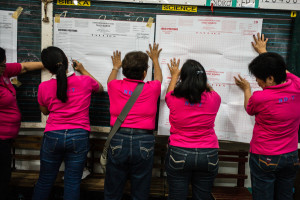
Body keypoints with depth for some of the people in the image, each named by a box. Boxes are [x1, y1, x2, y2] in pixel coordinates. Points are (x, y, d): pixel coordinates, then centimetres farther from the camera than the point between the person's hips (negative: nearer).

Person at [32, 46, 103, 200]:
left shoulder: (44, 87, -5)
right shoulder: (85, 81, -5)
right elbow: (100, 88, 18)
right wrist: (83, 70, 24)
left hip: (53, 136, 1)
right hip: (79, 136, 0)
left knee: (44, 181, 18)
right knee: (73, 183, 9)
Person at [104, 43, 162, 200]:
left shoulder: (115, 87, 1)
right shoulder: (151, 89, -1)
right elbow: (159, 78, 24)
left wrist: (115, 67, 47)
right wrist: (155, 60, 41)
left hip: (118, 140, 1)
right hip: (144, 142, -1)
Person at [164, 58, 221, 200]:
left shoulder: (175, 99, -10)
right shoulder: (213, 99, -7)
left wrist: (174, 75, 33)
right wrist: (200, 77, 34)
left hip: (178, 155, -1)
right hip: (208, 155, 2)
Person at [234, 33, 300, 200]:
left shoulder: (259, 98, -23)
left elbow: (249, 109, 2)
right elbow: (281, 70, 14)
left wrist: (246, 89, 18)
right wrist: (263, 52, 28)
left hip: (265, 158, -6)